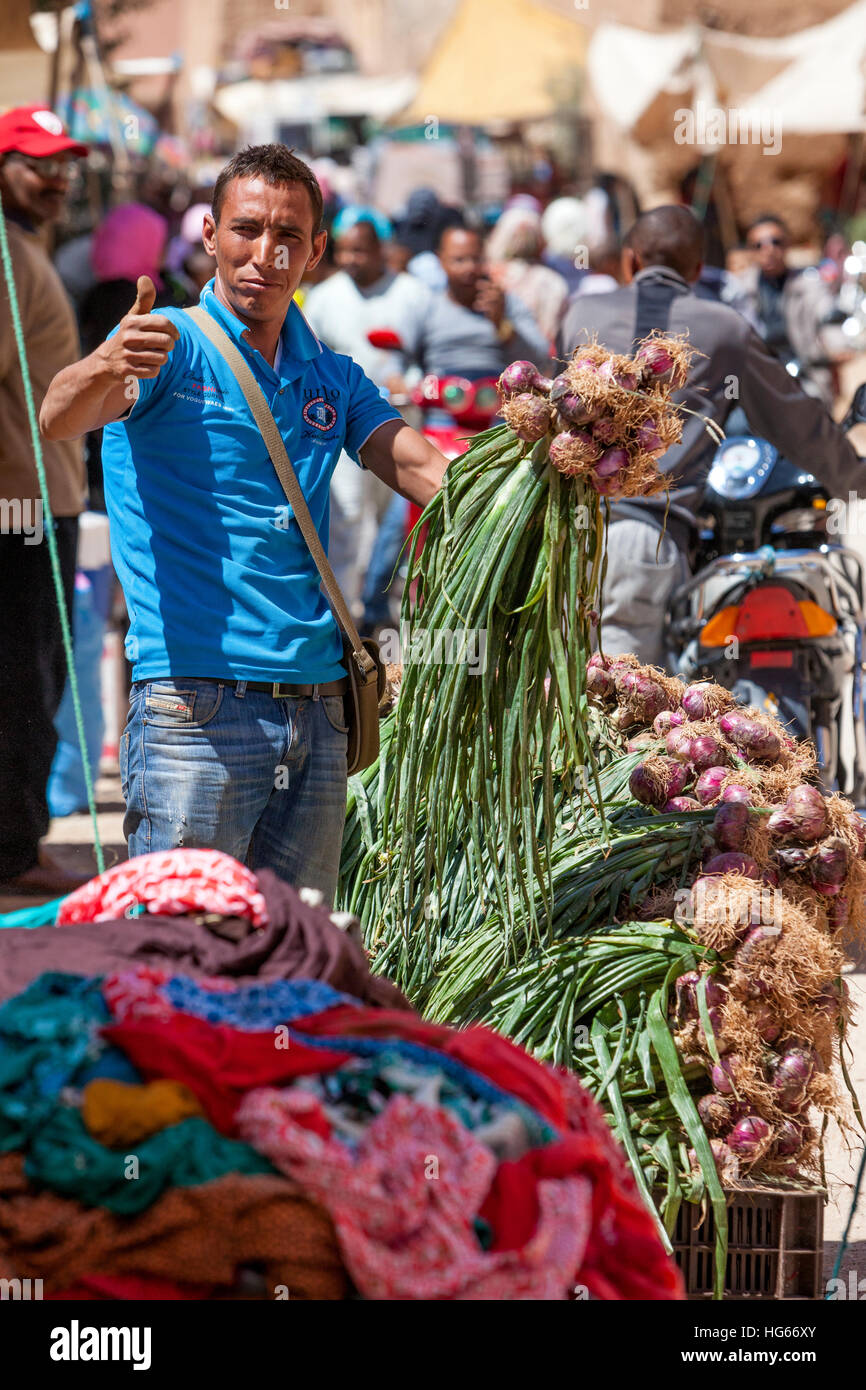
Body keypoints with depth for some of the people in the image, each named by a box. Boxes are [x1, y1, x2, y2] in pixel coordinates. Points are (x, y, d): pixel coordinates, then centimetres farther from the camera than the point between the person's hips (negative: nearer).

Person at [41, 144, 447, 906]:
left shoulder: (333, 379, 17)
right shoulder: (168, 346, -1)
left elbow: (426, 470, 5)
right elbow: (59, 418, -20)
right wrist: (104, 370, -45)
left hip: (317, 713, 6)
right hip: (197, 708, -6)